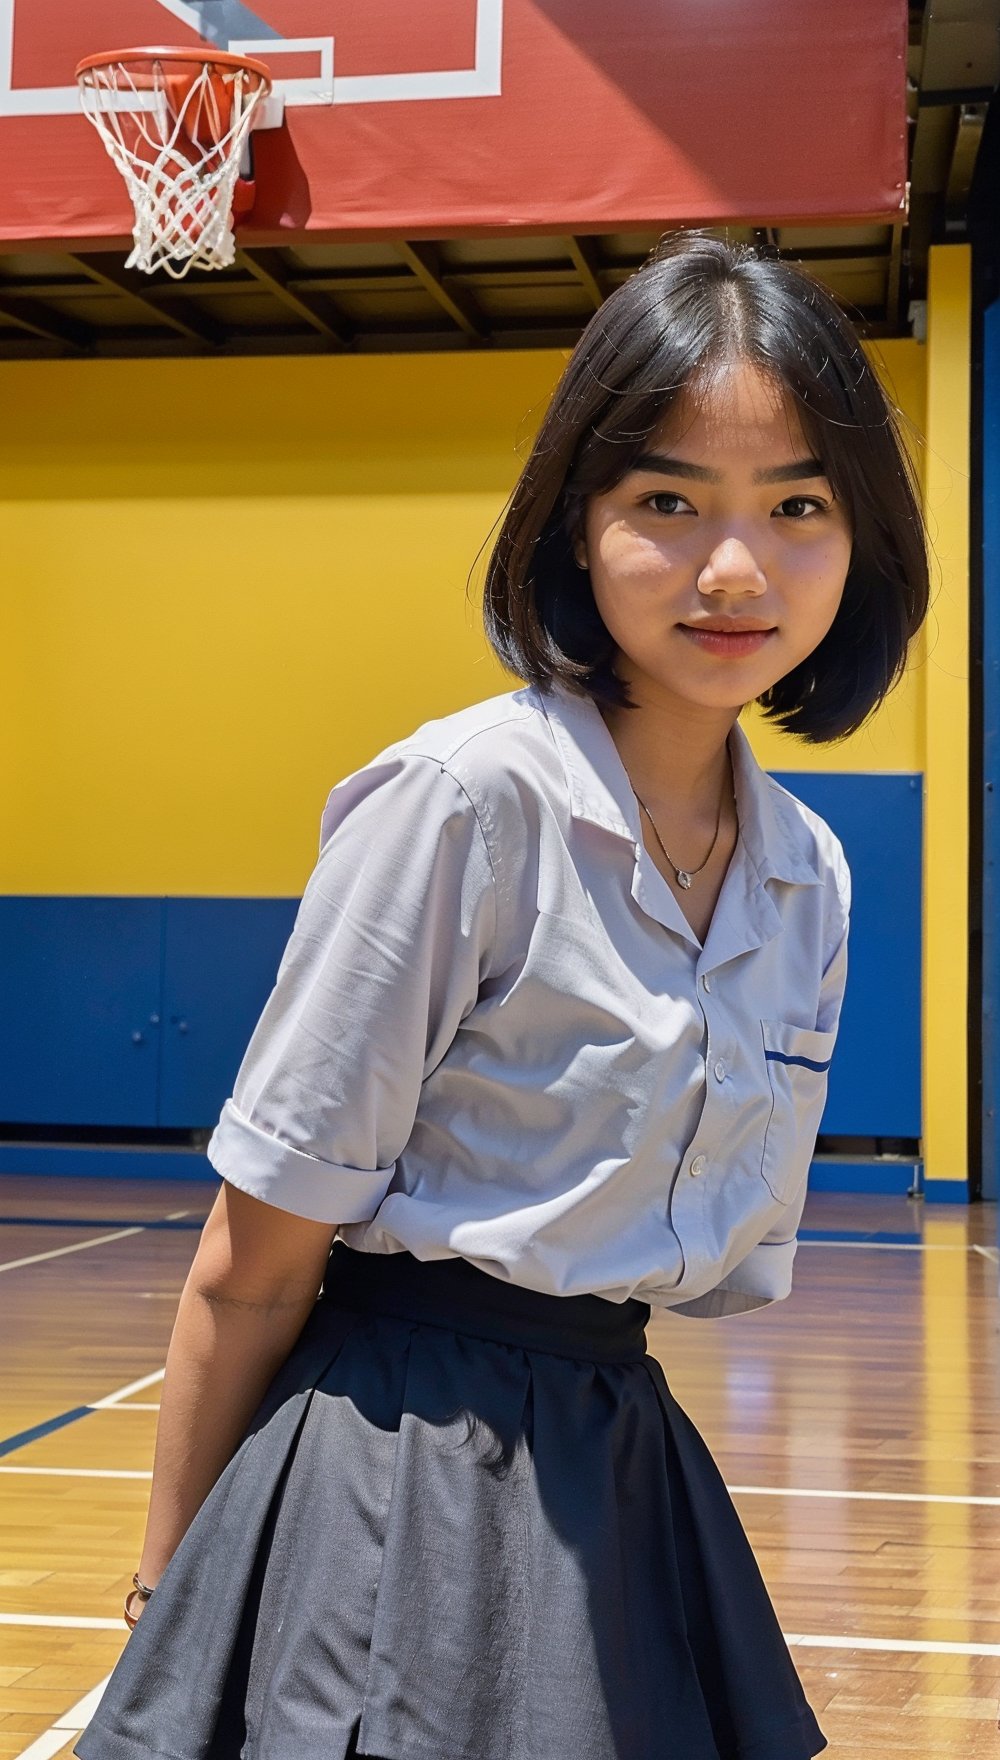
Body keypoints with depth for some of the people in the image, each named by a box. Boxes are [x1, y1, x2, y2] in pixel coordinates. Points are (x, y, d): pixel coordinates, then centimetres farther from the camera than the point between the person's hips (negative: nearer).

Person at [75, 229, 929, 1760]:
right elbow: (255, 1262, -13)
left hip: (617, 1487, 7)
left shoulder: (811, 875, 3)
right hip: (393, 1493, -6)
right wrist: (167, 1589, -6)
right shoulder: (464, 803, -17)